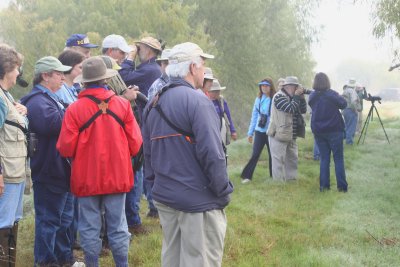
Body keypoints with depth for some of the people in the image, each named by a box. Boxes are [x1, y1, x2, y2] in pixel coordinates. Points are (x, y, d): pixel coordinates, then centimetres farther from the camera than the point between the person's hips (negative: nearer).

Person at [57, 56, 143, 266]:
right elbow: (135, 144, -4)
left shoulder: (75, 109, -11)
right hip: (117, 176, 2)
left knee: (90, 229, 9)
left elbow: (65, 148, -10)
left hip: (87, 178, -1)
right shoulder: (123, 104, -5)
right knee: (118, 227, 11)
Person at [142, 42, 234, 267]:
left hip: (164, 197, 8)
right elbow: (212, 154, -20)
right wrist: (224, 193, -10)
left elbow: (148, 152, 14)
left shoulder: (153, 104, 10)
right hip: (199, 200, -8)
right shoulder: (197, 101, -16)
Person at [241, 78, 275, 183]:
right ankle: (246, 176, 3)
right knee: (255, 154, 0)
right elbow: (254, 116, 9)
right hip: (259, 131, 2)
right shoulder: (258, 99, 5)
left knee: (272, 154, 8)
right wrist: (250, 132, 9)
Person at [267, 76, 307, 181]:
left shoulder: (291, 97, 15)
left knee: (292, 159, 14)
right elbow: (291, 109, -24)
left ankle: (291, 180, 24)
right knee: (279, 160, -6)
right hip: (279, 135, -9)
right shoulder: (279, 97, -13)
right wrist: (297, 96, -15)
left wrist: (301, 96, -1)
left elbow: (303, 110, 11)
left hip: (291, 136, 9)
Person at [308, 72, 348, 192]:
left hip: (318, 131, 4)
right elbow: (343, 104, -5)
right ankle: (342, 186, 1)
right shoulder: (331, 94, -12)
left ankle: (324, 185, 7)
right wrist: (339, 97, 9)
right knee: (338, 158, 3)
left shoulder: (312, 97, 2)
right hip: (334, 130, -4)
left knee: (324, 158, 10)